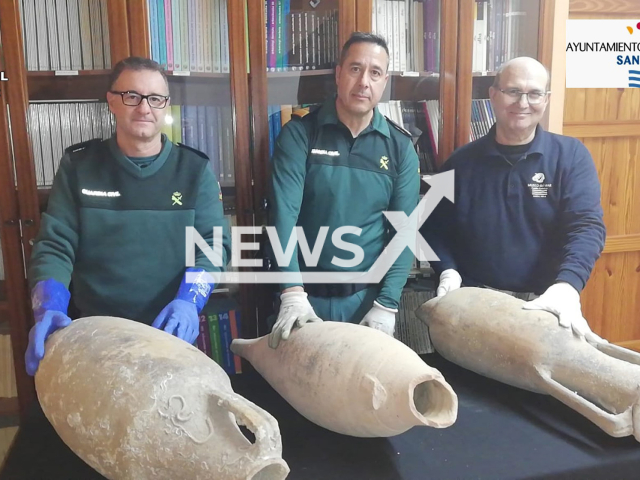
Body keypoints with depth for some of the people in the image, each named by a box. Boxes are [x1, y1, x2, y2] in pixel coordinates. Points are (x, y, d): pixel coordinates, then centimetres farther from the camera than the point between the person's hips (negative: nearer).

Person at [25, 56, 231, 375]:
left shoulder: (195, 169, -1)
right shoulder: (78, 165, 0)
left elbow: (213, 242, -5)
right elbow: (54, 246, -3)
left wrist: (188, 301, -22)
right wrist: (49, 310, -20)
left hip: (172, 334, 0)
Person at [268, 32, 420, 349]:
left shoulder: (400, 148, 0)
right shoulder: (299, 135, -6)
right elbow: (284, 213, -14)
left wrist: (386, 305, -10)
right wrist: (292, 293, -23)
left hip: (368, 297, 2)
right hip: (307, 295, -1)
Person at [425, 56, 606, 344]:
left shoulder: (571, 156, -2)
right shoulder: (462, 162, 3)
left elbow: (586, 225, -12)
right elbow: (433, 226, 8)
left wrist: (566, 286, -30)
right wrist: (448, 271, -11)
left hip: (545, 306, 0)